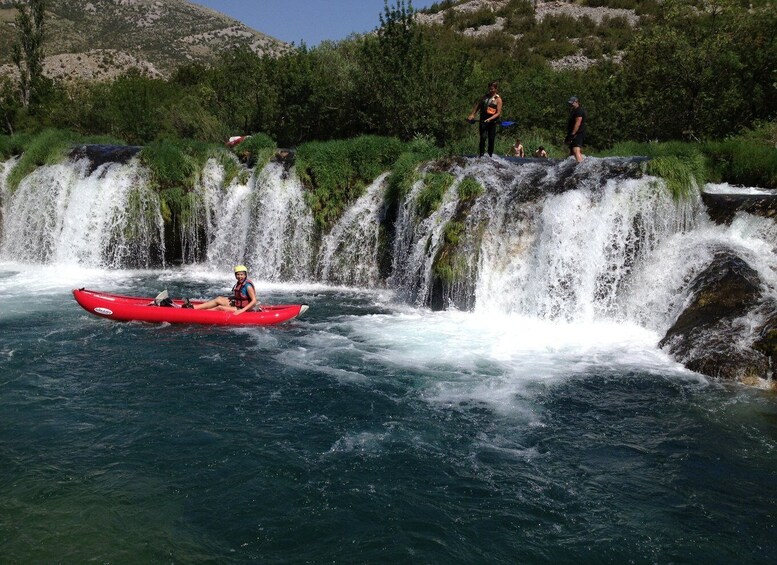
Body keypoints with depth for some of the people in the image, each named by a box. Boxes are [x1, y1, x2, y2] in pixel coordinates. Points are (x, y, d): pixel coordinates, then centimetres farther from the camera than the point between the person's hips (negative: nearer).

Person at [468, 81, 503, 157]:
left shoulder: (498, 99, -1)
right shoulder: (484, 96, 10)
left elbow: (498, 113, -7)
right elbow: (477, 105, 17)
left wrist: (489, 119, -21)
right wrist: (472, 115, 3)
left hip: (492, 121, -2)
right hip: (483, 120, 2)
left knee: (491, 139, 2)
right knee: (483, 137, -11)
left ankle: (490, 155, 13)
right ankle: (481, 155, -11)